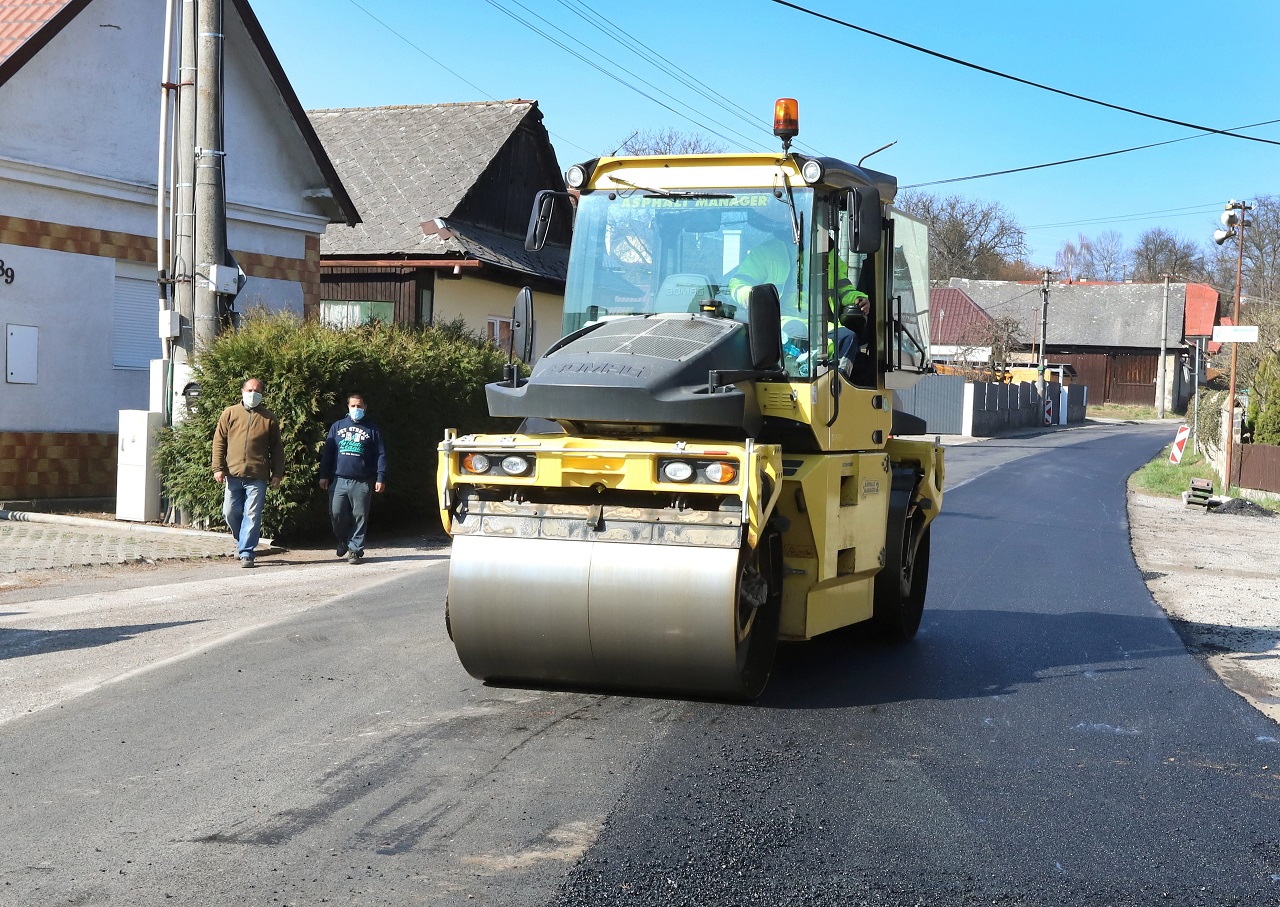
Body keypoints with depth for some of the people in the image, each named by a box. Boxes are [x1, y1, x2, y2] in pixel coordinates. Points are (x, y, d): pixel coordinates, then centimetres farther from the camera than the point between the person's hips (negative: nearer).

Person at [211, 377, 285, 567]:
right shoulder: (230, 413, 8)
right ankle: (242, 540, 30)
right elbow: (219, 441, 8)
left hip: (257, 477, -2)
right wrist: (218, 467, -1)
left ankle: (246, 552, 0)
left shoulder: (269, 418, 7)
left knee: (252, 515, -5)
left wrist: (277, 474, 3)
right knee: (230, 513, 6)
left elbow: (277, 449, 9)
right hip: (233, 474, 2)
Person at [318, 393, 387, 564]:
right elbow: (328, 452, 13)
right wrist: (324, 475, 7)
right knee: (336, 513, -5)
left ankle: (355, 549, 6)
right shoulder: (337, 427, 13)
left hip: (362, 482, -1)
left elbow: (381, 455, 6)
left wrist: (380, 478, -3)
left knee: (359, 516, -1)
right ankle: (343, 540, 21)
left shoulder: (372, 430, 9)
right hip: (339, 480, 1)